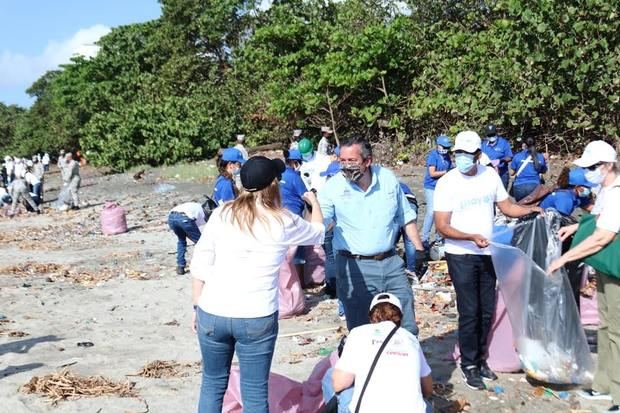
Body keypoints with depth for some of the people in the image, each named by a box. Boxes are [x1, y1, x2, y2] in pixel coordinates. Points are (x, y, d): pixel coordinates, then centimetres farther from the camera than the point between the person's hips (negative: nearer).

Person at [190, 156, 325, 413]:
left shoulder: (221, 214, 0)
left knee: (213, 384, 19)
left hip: (213, 314, 3)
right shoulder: (283, 222, -4)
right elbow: (317, 232, 18)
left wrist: (197, 307, 14)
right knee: (254, 392, 8)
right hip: (257, 318, -2)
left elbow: (200, 266, 2)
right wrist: (314, 201, 37)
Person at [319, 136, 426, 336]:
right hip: (355, 268, -3)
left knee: (407, 329, 12)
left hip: (391, 262, 3)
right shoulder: (333, 187, -8)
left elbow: (406, 217, 13)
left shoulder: (388, 178, 1)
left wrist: (418, 249, 12)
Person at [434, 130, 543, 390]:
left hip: (487, 253, 5)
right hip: (461, 255, -5)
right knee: (469, 312, -3)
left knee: (487, 311, 12)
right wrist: (472, 237, -28)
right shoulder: (447, 183, -14)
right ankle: (469, 365, 14)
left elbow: (507, 207, 9)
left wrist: (531, 210, -9)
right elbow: (442, 227, -15)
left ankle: (480, 358, 29)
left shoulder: (490, 175, 0)